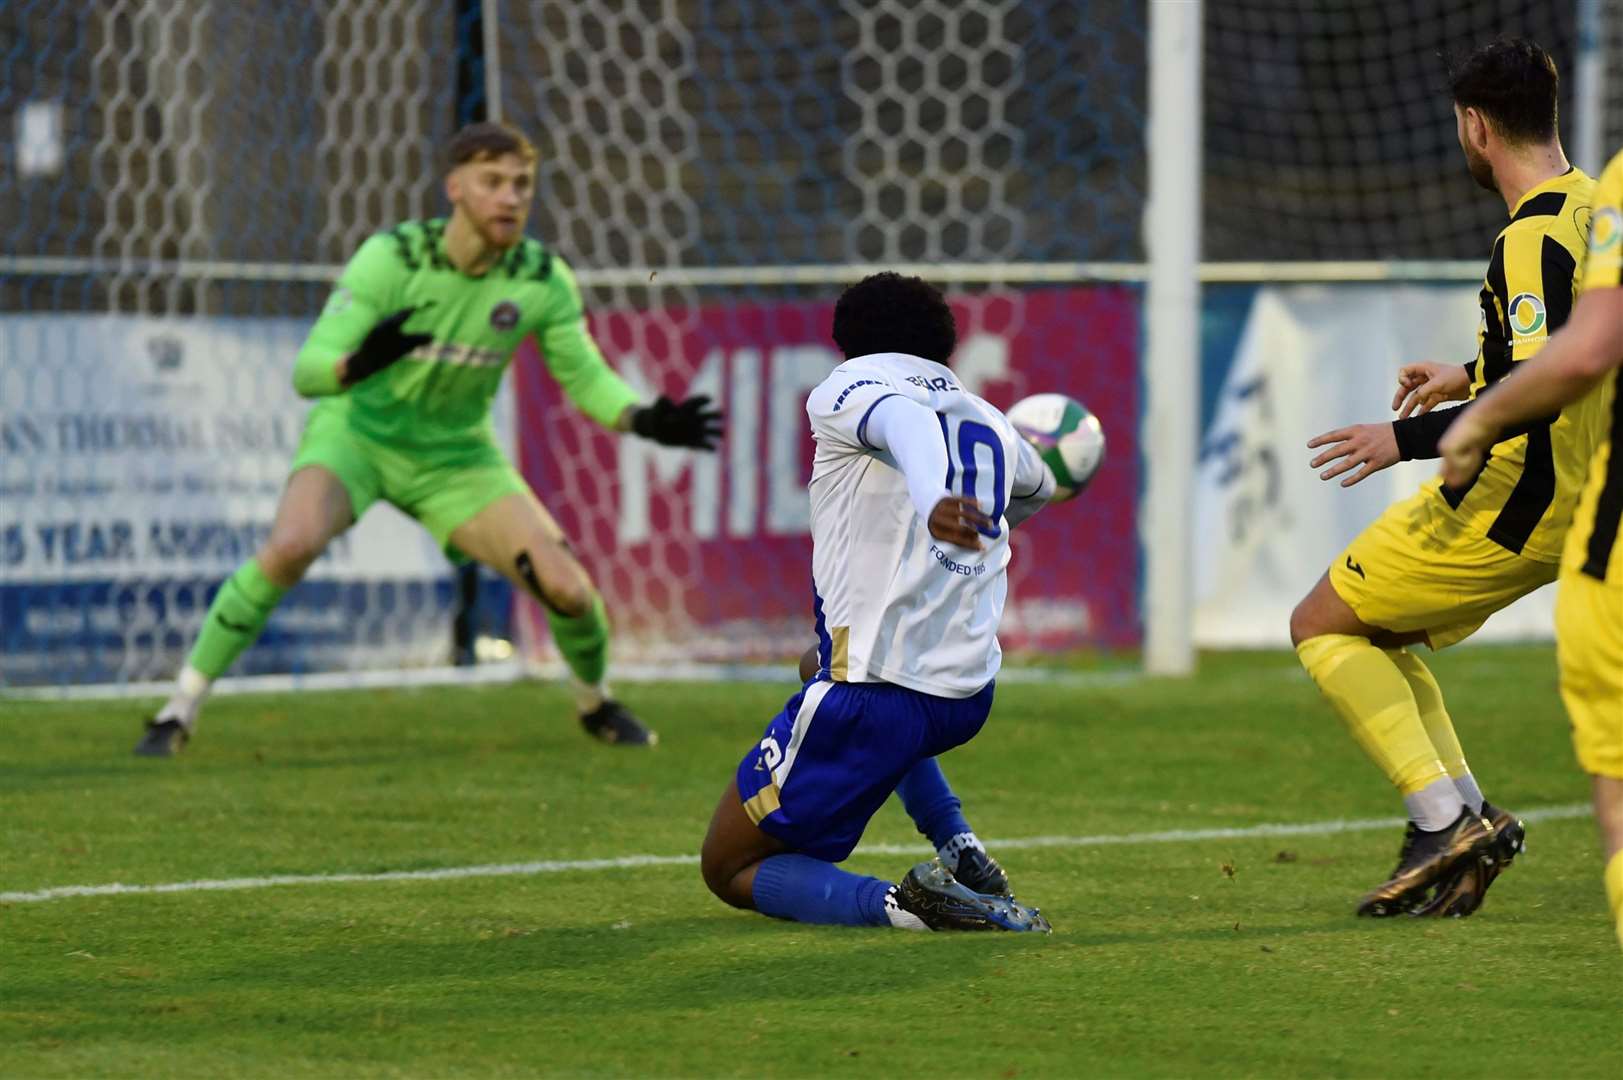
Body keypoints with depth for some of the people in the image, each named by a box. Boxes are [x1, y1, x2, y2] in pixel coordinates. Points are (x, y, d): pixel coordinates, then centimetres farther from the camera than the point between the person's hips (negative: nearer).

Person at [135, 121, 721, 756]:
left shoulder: (543, 280, -13)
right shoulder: (390, 259, -23)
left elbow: (585, 377, 0)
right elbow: (307, 371, -26)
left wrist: (644, 420, -19)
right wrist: (359, 364, -49)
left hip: (456, 459, 3)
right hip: (357, 432, -3)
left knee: (566, 589, -12)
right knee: (292, 545, -33)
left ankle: (595, 702, 24)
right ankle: (181, 710, -19)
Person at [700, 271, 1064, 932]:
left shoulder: (847, 387, 1)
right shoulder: (988, 420, 18)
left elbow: (905, 420, -24)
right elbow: (1038, 487, 41)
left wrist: (933, 503, -45)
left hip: (872, 697, -6)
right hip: (971, 698, 7)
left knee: (728, 870, 6)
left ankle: (900, 903, -21)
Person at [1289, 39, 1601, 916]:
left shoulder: (1532, 240, -22)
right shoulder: (1592, 211, 8)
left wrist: (1406, 439, -22)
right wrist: (1473, 375, 29)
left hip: (1509, 499, -10)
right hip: (1570, 501, 10)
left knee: (1321, 626, 1)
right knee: (1377, 635, 20)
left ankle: (1447, 817, -6)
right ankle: (1463, 820, 9)